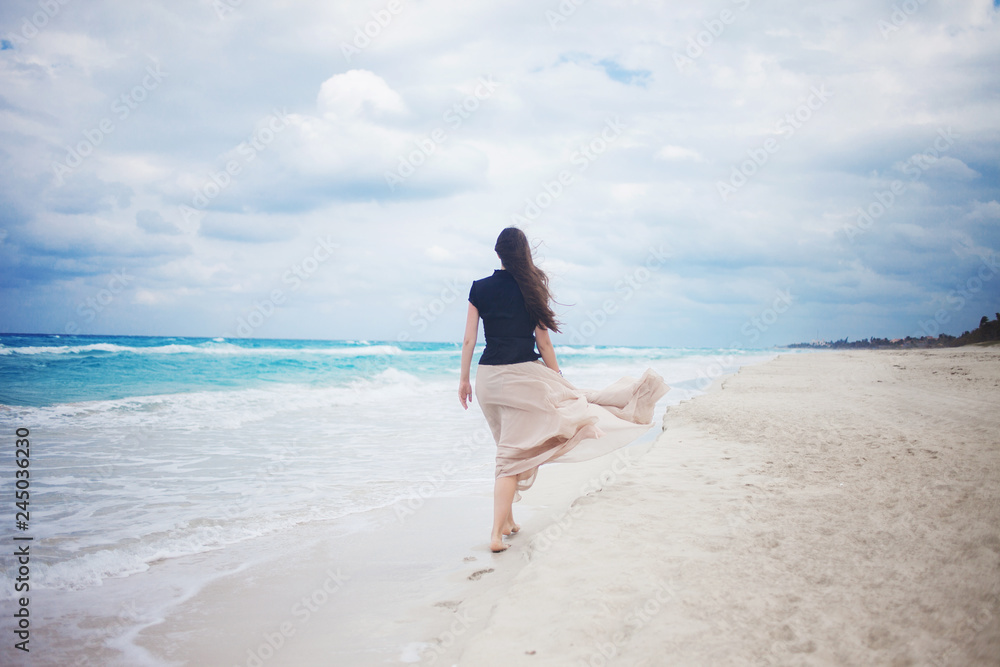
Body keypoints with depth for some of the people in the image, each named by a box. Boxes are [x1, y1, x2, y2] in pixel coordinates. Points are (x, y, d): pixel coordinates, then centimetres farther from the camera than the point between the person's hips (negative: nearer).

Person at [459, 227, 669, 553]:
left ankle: (507, 521, 27)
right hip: (522, 375, -3)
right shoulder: (531, 289, -2)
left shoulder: (479, 288, 2)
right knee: (514, 454, -1)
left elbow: (468, 339, 2)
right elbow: (543, 343, -1)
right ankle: (497, 533, -8)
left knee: (509, 449, 20)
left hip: (487, 376, 4)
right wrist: (558, 378, 9)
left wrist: (464, 379, 11)